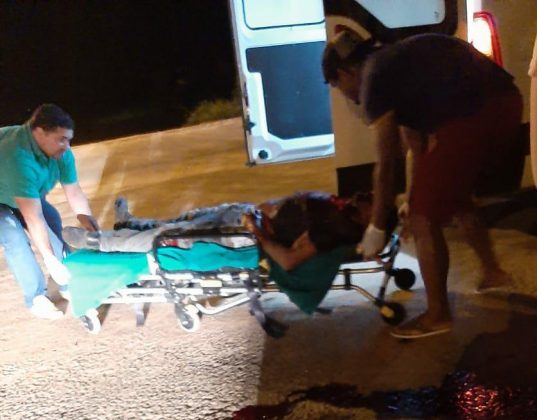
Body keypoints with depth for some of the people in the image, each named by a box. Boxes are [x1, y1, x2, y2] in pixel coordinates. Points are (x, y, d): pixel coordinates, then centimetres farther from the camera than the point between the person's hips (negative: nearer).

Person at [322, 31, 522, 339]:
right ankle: (492, 271, 44)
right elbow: (417, 147, 29)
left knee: (424, 221, 2)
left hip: (472, 116, -10)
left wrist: (377, 228, 11)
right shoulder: (395, 62, 25)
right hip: (505, 102, 10)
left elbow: (386, 166, 0)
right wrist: (415, 199, 37)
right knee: (457, 196, 30)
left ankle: (438, 315, 15)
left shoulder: (374, 79, -1)